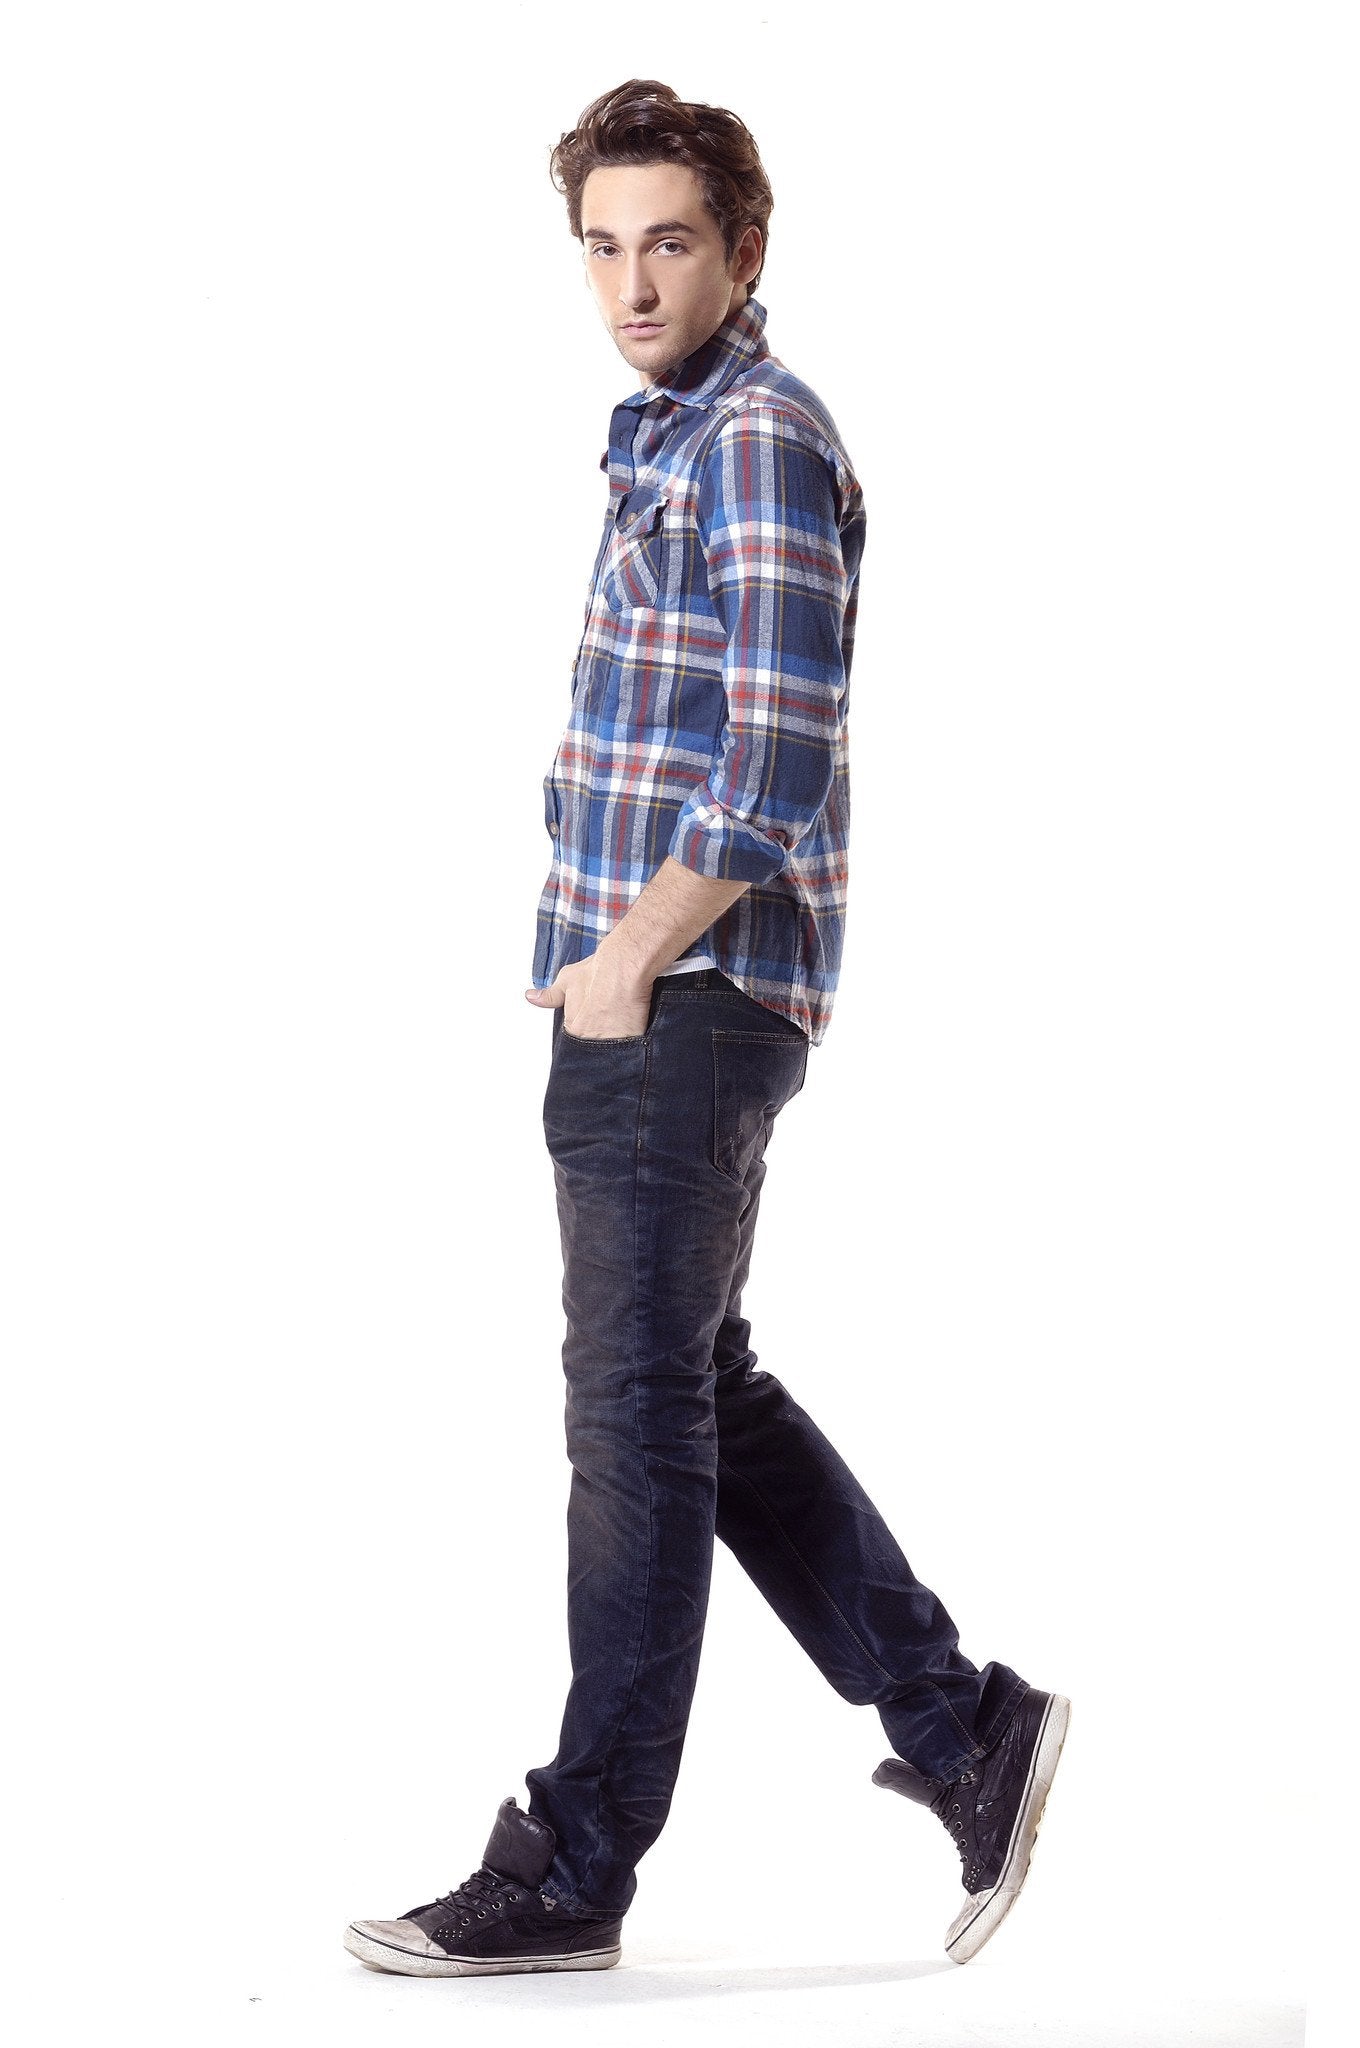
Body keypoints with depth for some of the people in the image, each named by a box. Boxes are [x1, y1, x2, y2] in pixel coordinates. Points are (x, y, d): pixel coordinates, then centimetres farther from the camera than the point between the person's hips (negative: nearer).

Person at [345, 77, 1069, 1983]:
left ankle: (575, 1869, 7)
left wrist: (628, 961, -14)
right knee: (706, 1393, 14)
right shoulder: (676, 434, 17)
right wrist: (612, 960, 15)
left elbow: (782, 768, -21)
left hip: (684, 1004, -10)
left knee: (642, 1415, -3)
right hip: (639, 995, 10)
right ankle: (961, 1726, 20)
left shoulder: (760, 437, -13)